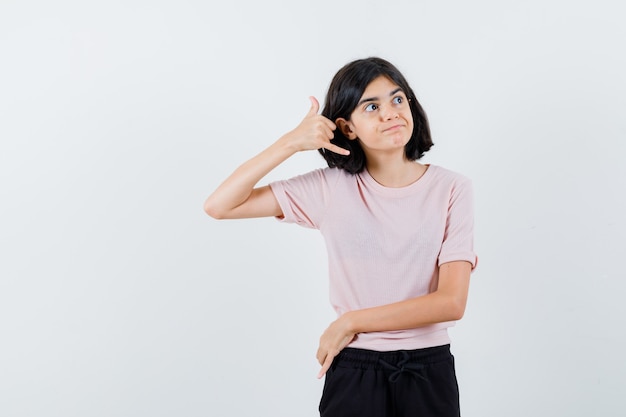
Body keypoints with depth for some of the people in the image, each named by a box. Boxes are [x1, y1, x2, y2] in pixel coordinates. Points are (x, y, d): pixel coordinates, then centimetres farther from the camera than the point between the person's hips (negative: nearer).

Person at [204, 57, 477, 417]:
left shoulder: (452, 189, -6)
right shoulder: (330, 187, -4)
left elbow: (451, 302, -13)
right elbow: (219, 206, -8)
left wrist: (349, 323, -11)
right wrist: (291, 143, -15)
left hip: (429, 371, 0)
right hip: (354, 370, 0)